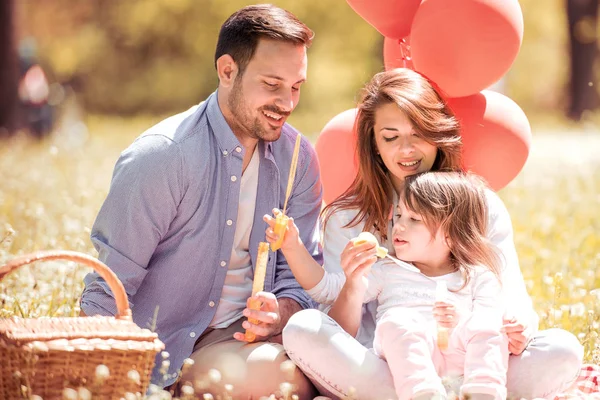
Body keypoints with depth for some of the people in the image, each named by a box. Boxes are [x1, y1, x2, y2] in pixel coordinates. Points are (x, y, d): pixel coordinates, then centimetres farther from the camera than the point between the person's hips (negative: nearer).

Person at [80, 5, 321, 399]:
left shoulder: (298, 159, 1)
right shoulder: (161, 156, -15)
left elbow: (300, 275, 5)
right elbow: (108, 293, -14)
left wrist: (280, 314, -18)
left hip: (247, 332, 5)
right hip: (170, 347, -5)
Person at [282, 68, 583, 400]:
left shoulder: (483, 207, 7)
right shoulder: (347, 217, 4)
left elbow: (514, 302, -1)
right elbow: (339, 339, -3)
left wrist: (517, 331, -26)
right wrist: (353, 288, -26)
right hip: (374, 370, 0)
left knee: (564, 349, -24)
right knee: (301, 330, -29)